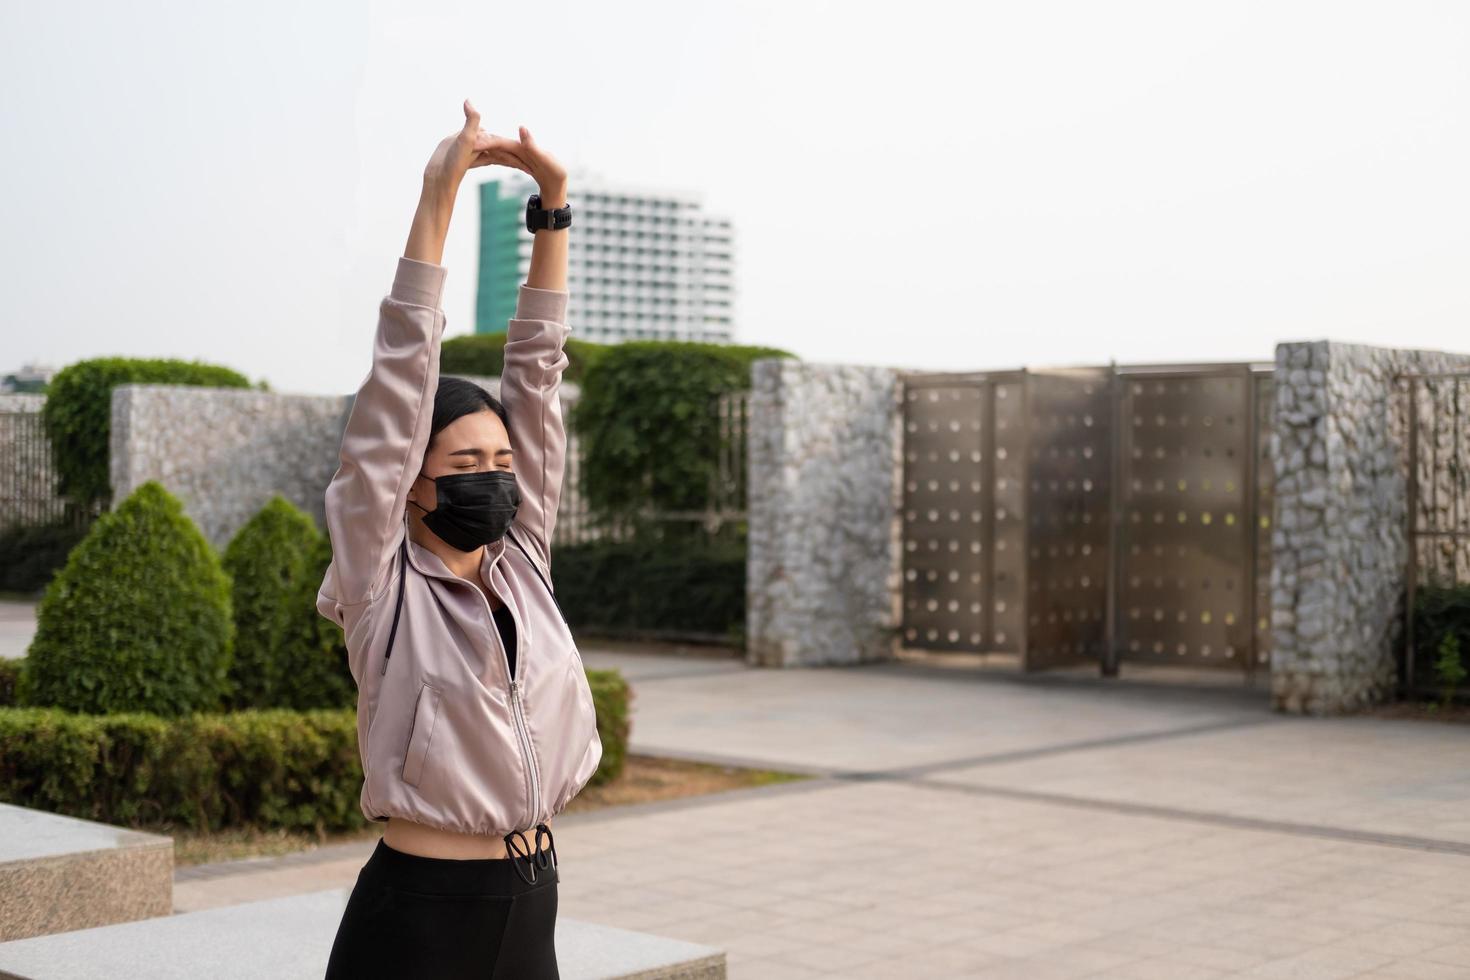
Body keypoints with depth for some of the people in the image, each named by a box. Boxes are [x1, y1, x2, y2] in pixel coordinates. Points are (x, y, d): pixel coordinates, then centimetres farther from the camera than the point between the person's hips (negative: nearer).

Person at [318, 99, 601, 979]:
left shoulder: (522, 561, 6)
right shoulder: (380, 586, -6)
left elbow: (536, 372, 5)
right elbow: (401, 383, -12)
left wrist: (553, 207, 3)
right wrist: (437, 202, -15)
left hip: (532, 907, 5)